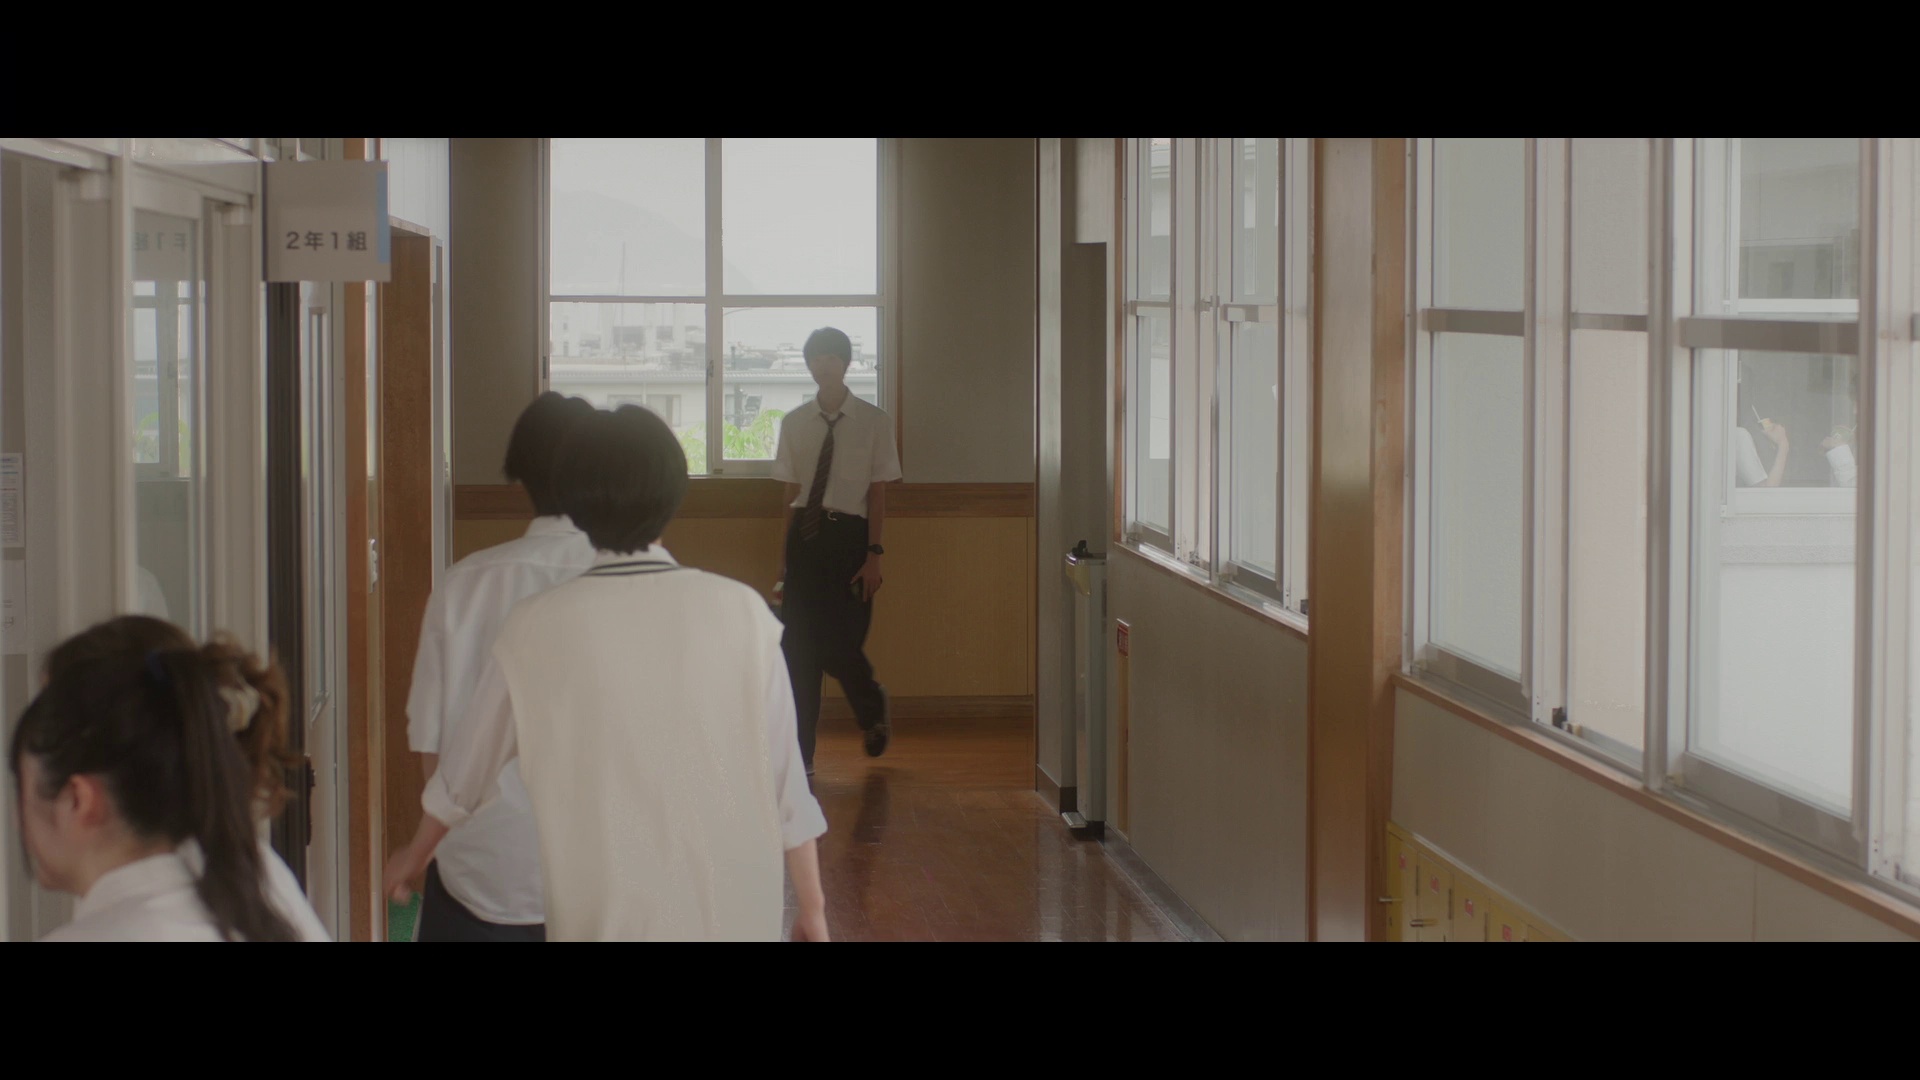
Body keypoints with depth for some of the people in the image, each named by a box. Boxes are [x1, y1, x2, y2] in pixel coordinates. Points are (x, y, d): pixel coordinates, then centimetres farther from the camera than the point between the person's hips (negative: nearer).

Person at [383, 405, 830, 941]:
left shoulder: (537, 628, -5)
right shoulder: (739, 611, -6)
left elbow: (470, 763, 10)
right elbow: (784, 775, -3)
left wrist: (416, 852, 28)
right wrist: (811, 904, 9)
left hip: (603, 918, 0)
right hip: (734, 915, 0)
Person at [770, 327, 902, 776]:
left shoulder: (874, 422, -1)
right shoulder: (794, 423, 8)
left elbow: (877, 493, -1)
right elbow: (792, 491, 11)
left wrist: (873, 555, -7)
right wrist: (785, 554, 10)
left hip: (848, 537, -3)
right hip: (804, 536, 3)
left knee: (840, 645, -7)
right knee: (798, 648, 1)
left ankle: (873, 709, 28)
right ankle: (800, 755, 8)